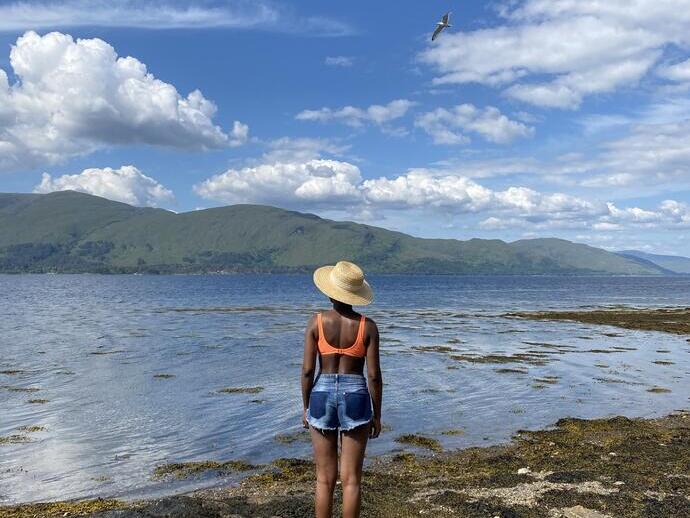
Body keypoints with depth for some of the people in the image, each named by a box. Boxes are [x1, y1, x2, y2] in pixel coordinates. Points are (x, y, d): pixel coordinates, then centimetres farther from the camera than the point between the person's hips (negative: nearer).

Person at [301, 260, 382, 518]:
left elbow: (307, 369, -6)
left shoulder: (316, 321, -6)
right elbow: (374, 375, -6)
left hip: (322, 396, 1)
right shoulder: (368, 326, -6)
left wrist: (306, 408, 7)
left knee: (325, 478, 12)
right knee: (351, 479, 9)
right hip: (355, 398, -1)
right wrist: (377, 415, 5)